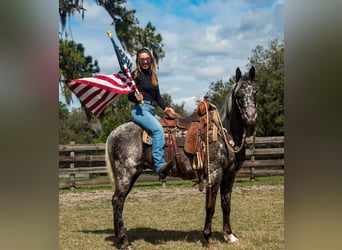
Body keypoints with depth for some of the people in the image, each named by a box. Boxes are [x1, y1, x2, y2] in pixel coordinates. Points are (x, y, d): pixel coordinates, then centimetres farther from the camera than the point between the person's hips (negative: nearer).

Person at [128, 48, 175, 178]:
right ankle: (160, 165, -37)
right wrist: (136, 97, -24)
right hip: (140, 110, -8)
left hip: (151, 111, 8)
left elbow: (157, 96, 19)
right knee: (158, 129, -29)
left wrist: (165, 108, 4)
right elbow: (130, 96, -2)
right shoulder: (136, 74, -1)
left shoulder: (153, 76, 19)